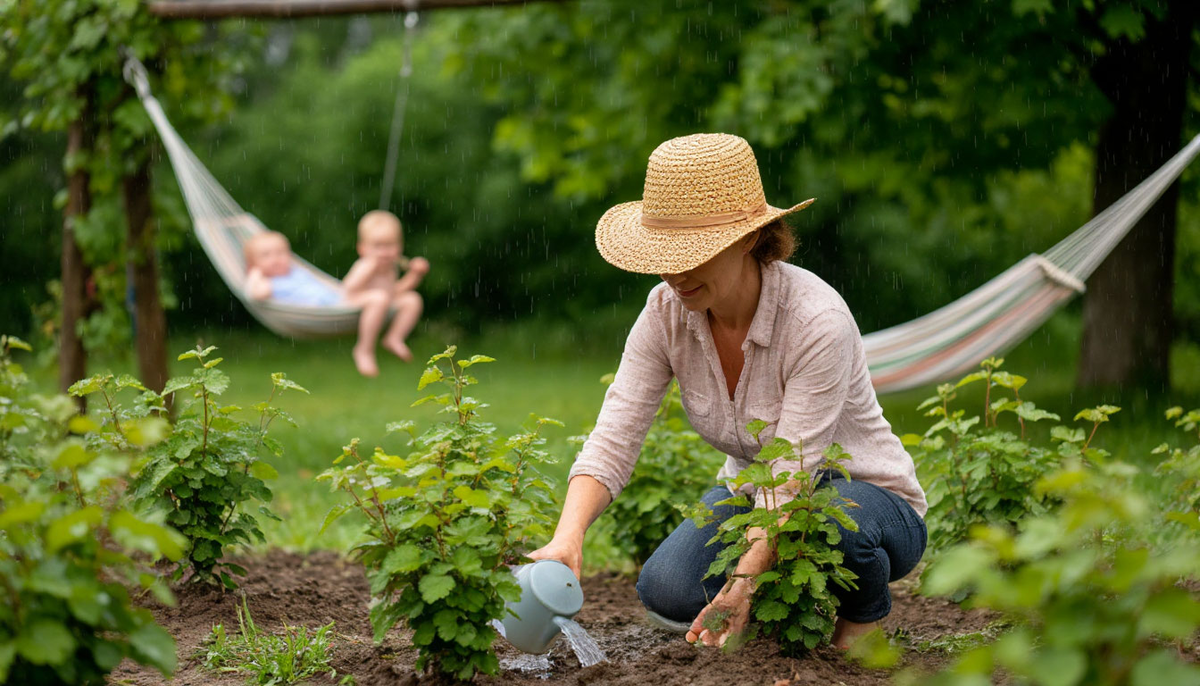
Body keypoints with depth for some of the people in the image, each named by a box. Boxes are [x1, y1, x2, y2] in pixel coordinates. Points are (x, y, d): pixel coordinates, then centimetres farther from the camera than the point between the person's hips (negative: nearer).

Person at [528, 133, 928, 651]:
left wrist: (745, 581, -45)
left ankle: (864, 614, -4)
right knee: (666, 592, -24)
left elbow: (793, 475, -32)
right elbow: (613, 439, -20)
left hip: (868, 498, -4)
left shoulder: (818, 321, -30)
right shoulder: (667, 313, -14)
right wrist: (568, 538, -38)